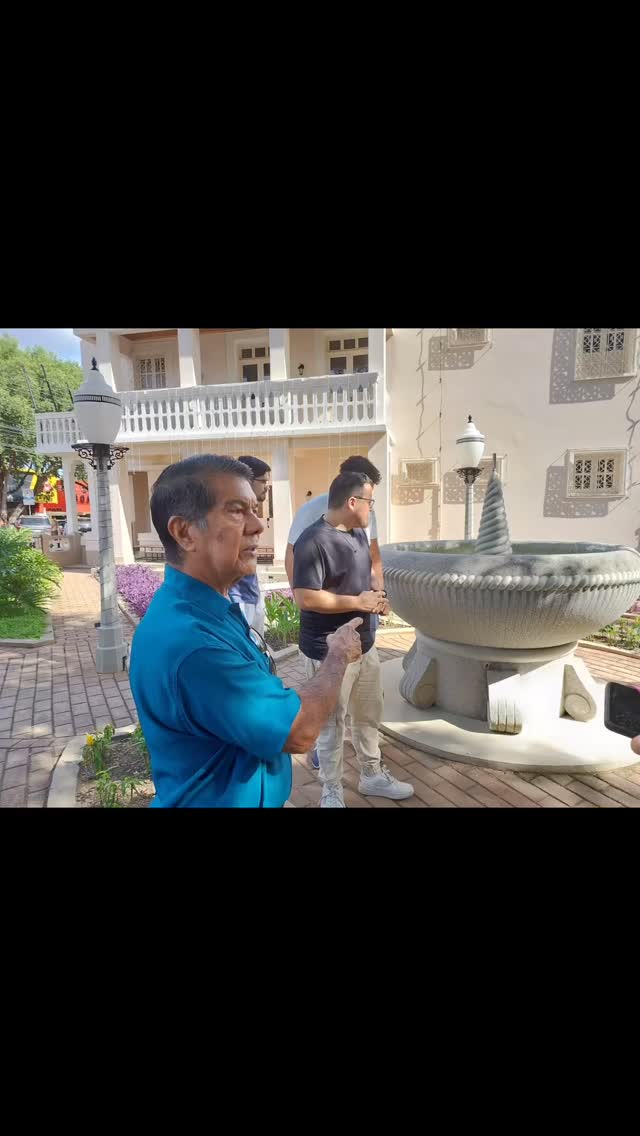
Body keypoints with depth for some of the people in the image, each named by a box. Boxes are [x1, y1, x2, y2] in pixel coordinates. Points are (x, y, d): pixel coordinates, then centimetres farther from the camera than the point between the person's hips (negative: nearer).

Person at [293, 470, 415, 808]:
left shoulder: (358, 533, 6)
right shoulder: (313, 541, -22)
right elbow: (305, 598, -27)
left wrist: (377, 596, 0)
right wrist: (358, 602, -20)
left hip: (365, 643, 9)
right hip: (329, 651, -8)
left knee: (369, 716, 22)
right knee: (332, 724, 9)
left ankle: (372, 776, 43)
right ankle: (331, 792, 29)